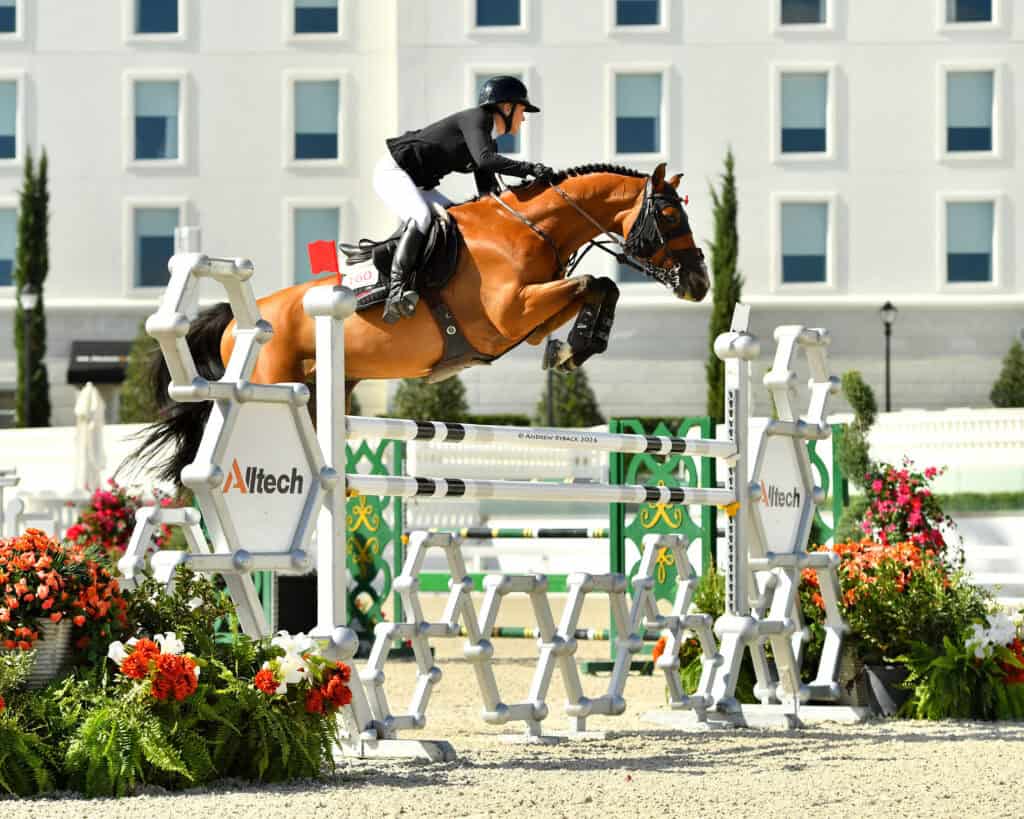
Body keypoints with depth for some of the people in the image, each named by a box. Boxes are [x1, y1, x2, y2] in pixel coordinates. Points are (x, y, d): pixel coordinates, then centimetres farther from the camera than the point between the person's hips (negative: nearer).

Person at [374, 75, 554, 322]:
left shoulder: (491, 141, 13)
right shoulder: (476, 119, -15)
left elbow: (489, 193, 14)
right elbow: (484, 160, -32)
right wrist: (529, 168, -34)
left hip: (418, 184, 11)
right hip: (393, 170, -11)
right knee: (420, 218, -34)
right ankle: (397, 289, -41)